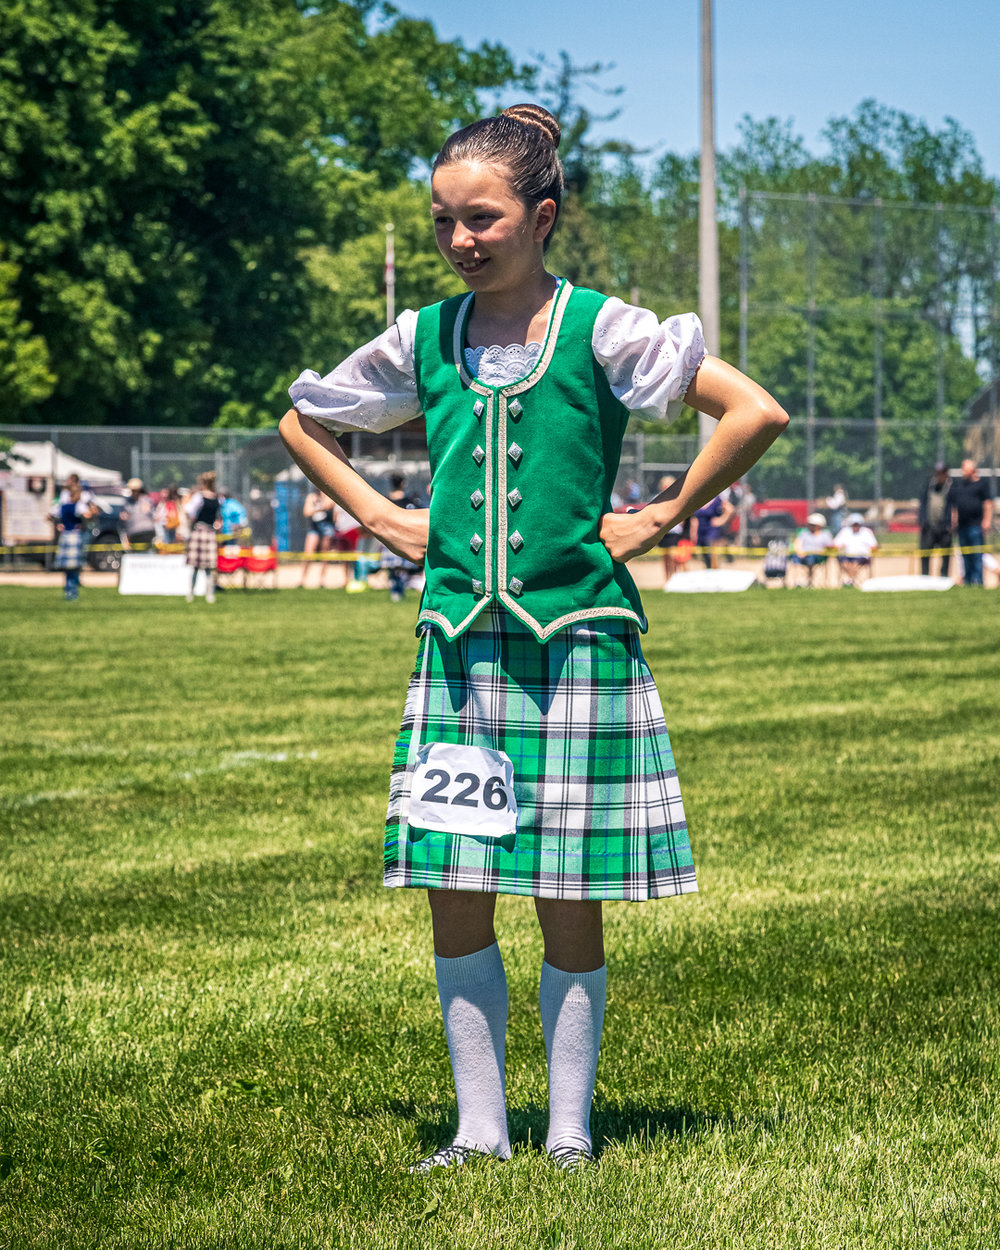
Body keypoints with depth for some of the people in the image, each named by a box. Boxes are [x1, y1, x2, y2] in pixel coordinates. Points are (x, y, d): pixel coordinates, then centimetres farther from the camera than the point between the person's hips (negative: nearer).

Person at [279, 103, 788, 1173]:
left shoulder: (599, 329, -5)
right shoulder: (425, 341, 7)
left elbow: (756, 413, -10)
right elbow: (300, 424, 23)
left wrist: (661, 518, -8)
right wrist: (381, 518, 12)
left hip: (576, 642, -4)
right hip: (458, 641, 4)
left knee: (569, 904, 2)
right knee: (454, 897, 3)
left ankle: (569, 1132, 13)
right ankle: (480, 1130, 14)